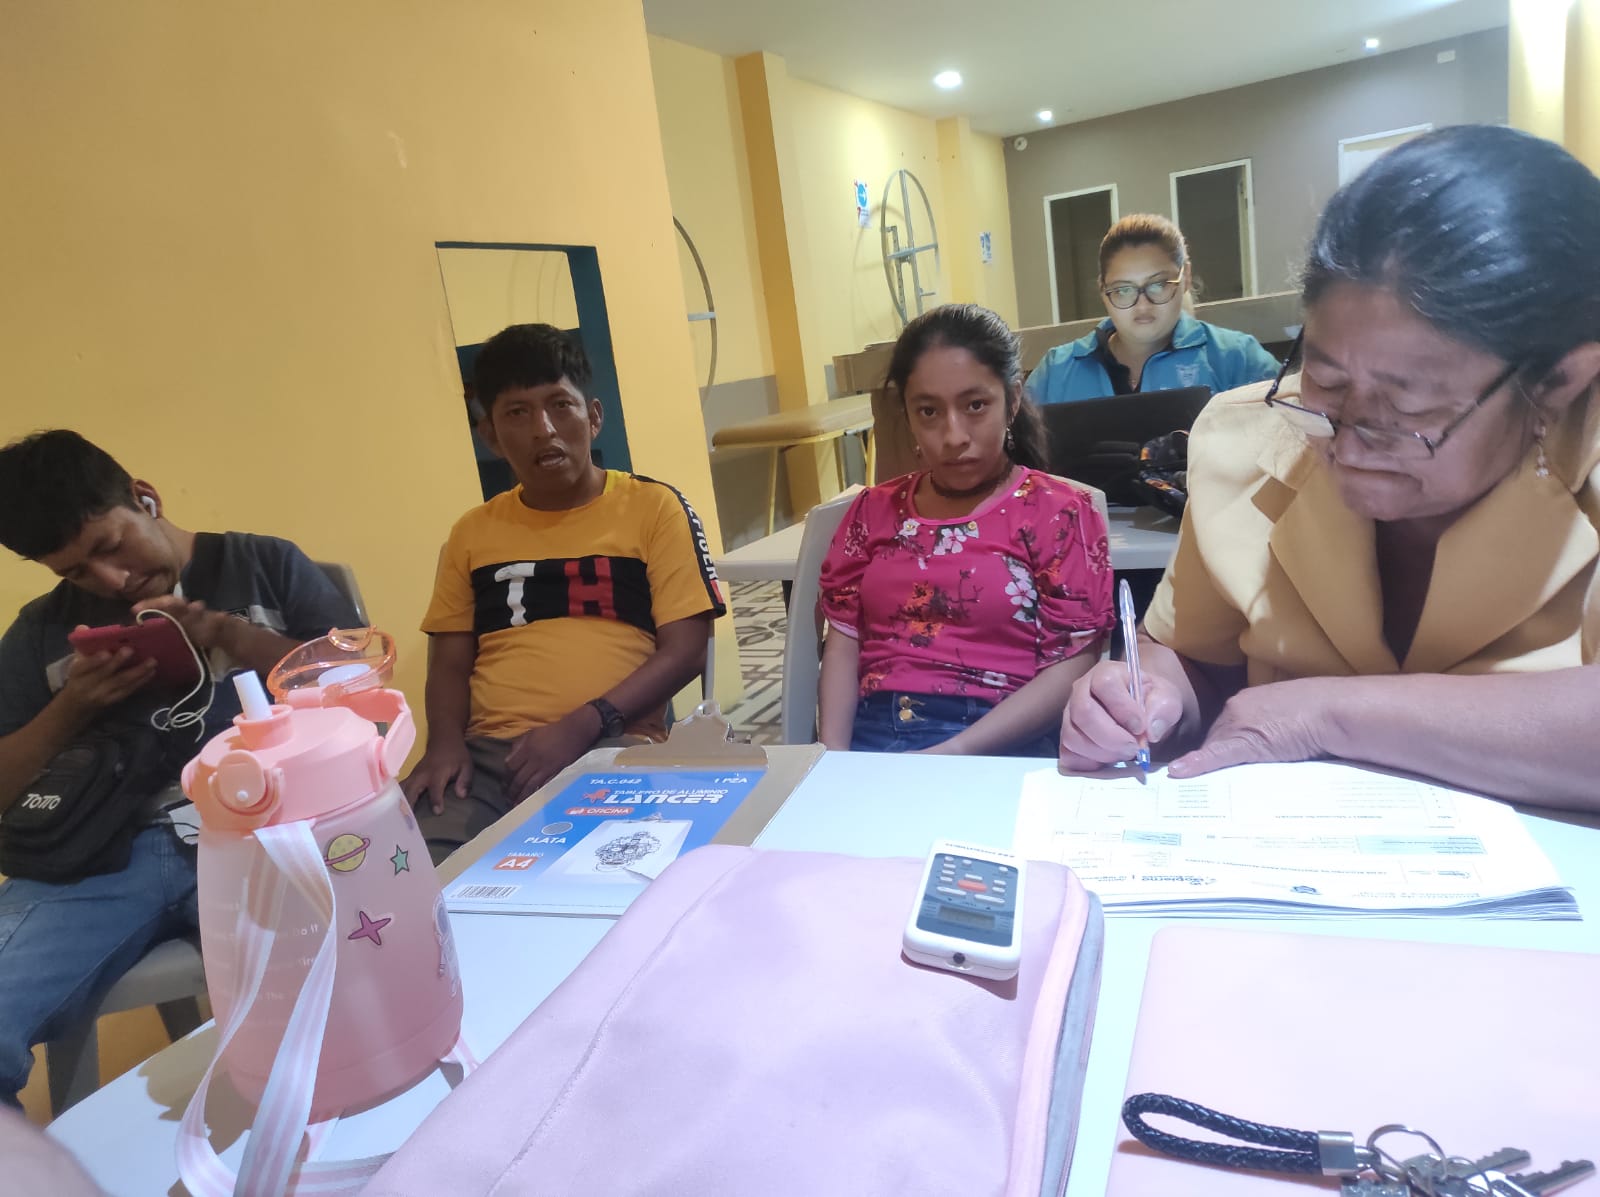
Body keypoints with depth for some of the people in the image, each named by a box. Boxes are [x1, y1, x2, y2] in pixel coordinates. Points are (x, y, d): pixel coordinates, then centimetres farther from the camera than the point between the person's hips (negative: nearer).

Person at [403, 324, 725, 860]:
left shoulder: (655, 507, 4)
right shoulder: (472, 532, 16)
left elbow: (684, 650, -3)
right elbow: (450, 662, 18)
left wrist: (582, 727, -14)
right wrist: (447, 740, -4)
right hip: (486, 752, 4)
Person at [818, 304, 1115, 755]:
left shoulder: (1058, 512, 2)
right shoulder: (874, 510, 14)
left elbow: (1071, 666, -4)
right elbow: (843, 637, 11)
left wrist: (954, 754, -15)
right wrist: (833, 753, -5)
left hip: (995, 747, -3)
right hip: (868, 734, 4)